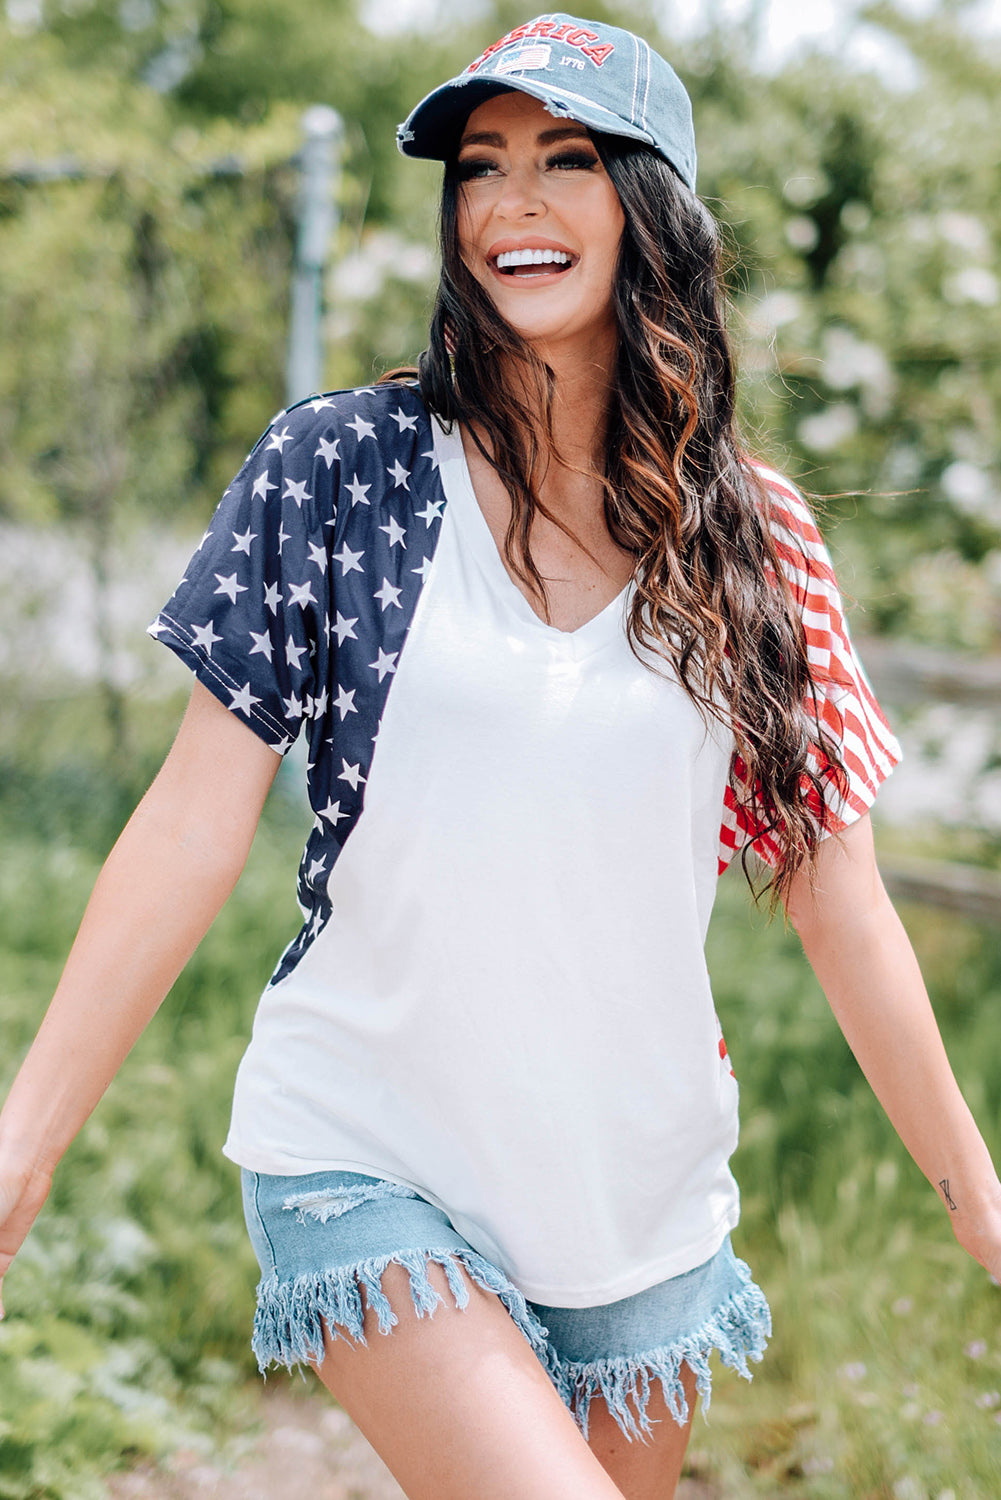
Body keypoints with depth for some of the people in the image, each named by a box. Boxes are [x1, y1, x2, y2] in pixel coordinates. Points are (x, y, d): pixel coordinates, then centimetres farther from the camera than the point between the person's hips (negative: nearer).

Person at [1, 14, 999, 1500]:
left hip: (645, 1190, 3)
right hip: (369, 1161, -3)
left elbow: (837, 896, 6)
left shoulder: (752, 532, 1)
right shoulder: (339, 469, -5)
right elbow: (195, 825, -6)